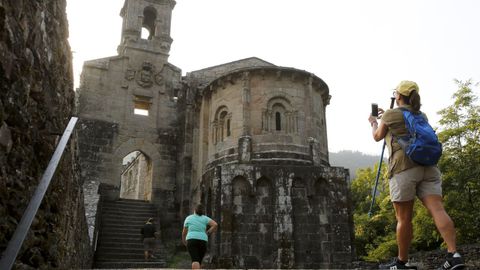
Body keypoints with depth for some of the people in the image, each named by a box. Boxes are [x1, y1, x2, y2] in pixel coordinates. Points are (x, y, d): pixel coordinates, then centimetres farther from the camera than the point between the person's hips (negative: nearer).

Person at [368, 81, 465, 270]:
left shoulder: (390, 115, 4)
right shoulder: (421, 116, 23)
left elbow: (378, 137, 19)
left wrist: (373, 123, 37)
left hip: (403, 167, -6)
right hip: (427, 165, 6)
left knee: (403, 218, 0)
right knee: (437, 210, -7)